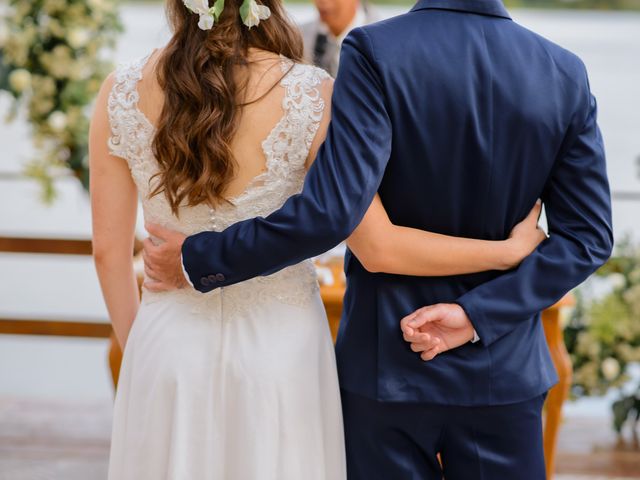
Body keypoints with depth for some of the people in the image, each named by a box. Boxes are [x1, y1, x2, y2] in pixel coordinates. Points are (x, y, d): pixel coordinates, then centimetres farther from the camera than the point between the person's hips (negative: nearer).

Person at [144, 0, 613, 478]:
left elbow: (329, 213, -23)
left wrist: (198, 260, -13)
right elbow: (588, 237, -4)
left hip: (387, 363, -2)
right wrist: (476, 315, -8)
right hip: (505, 372, 3)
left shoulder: (376, 52, -16)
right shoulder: (566, 73, -3)